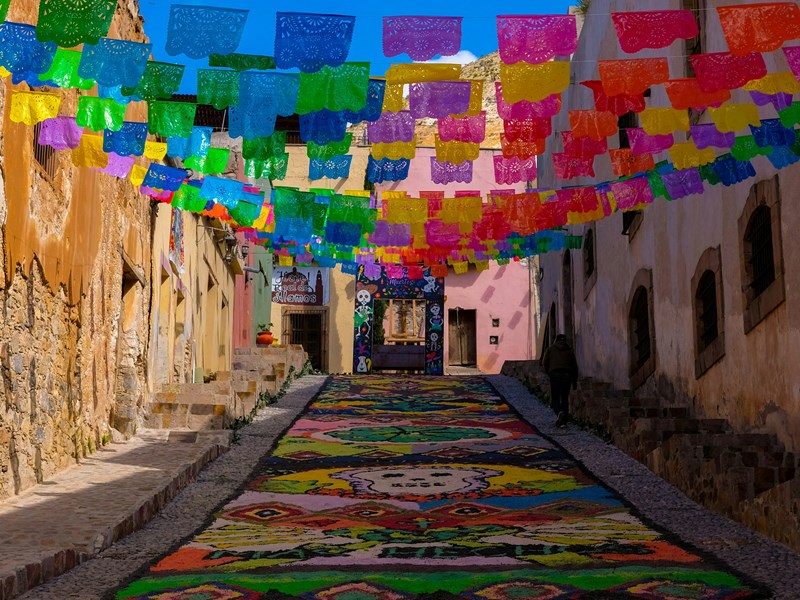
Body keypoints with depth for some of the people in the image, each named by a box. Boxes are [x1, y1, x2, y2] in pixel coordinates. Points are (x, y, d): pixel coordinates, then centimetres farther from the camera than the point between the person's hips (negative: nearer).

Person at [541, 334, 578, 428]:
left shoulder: (550, 349, 13)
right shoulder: (570, 351, 16)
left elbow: (544, 363, 4)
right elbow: (575, 366, 14)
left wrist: (549, 373, 17)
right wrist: (574, 381, 18)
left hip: (555, 374, -2)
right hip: (567, 375, 2)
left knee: (555, 398, 2)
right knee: (565, 398, 9)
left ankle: (559, 412, -27)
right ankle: (563, 421, 7)